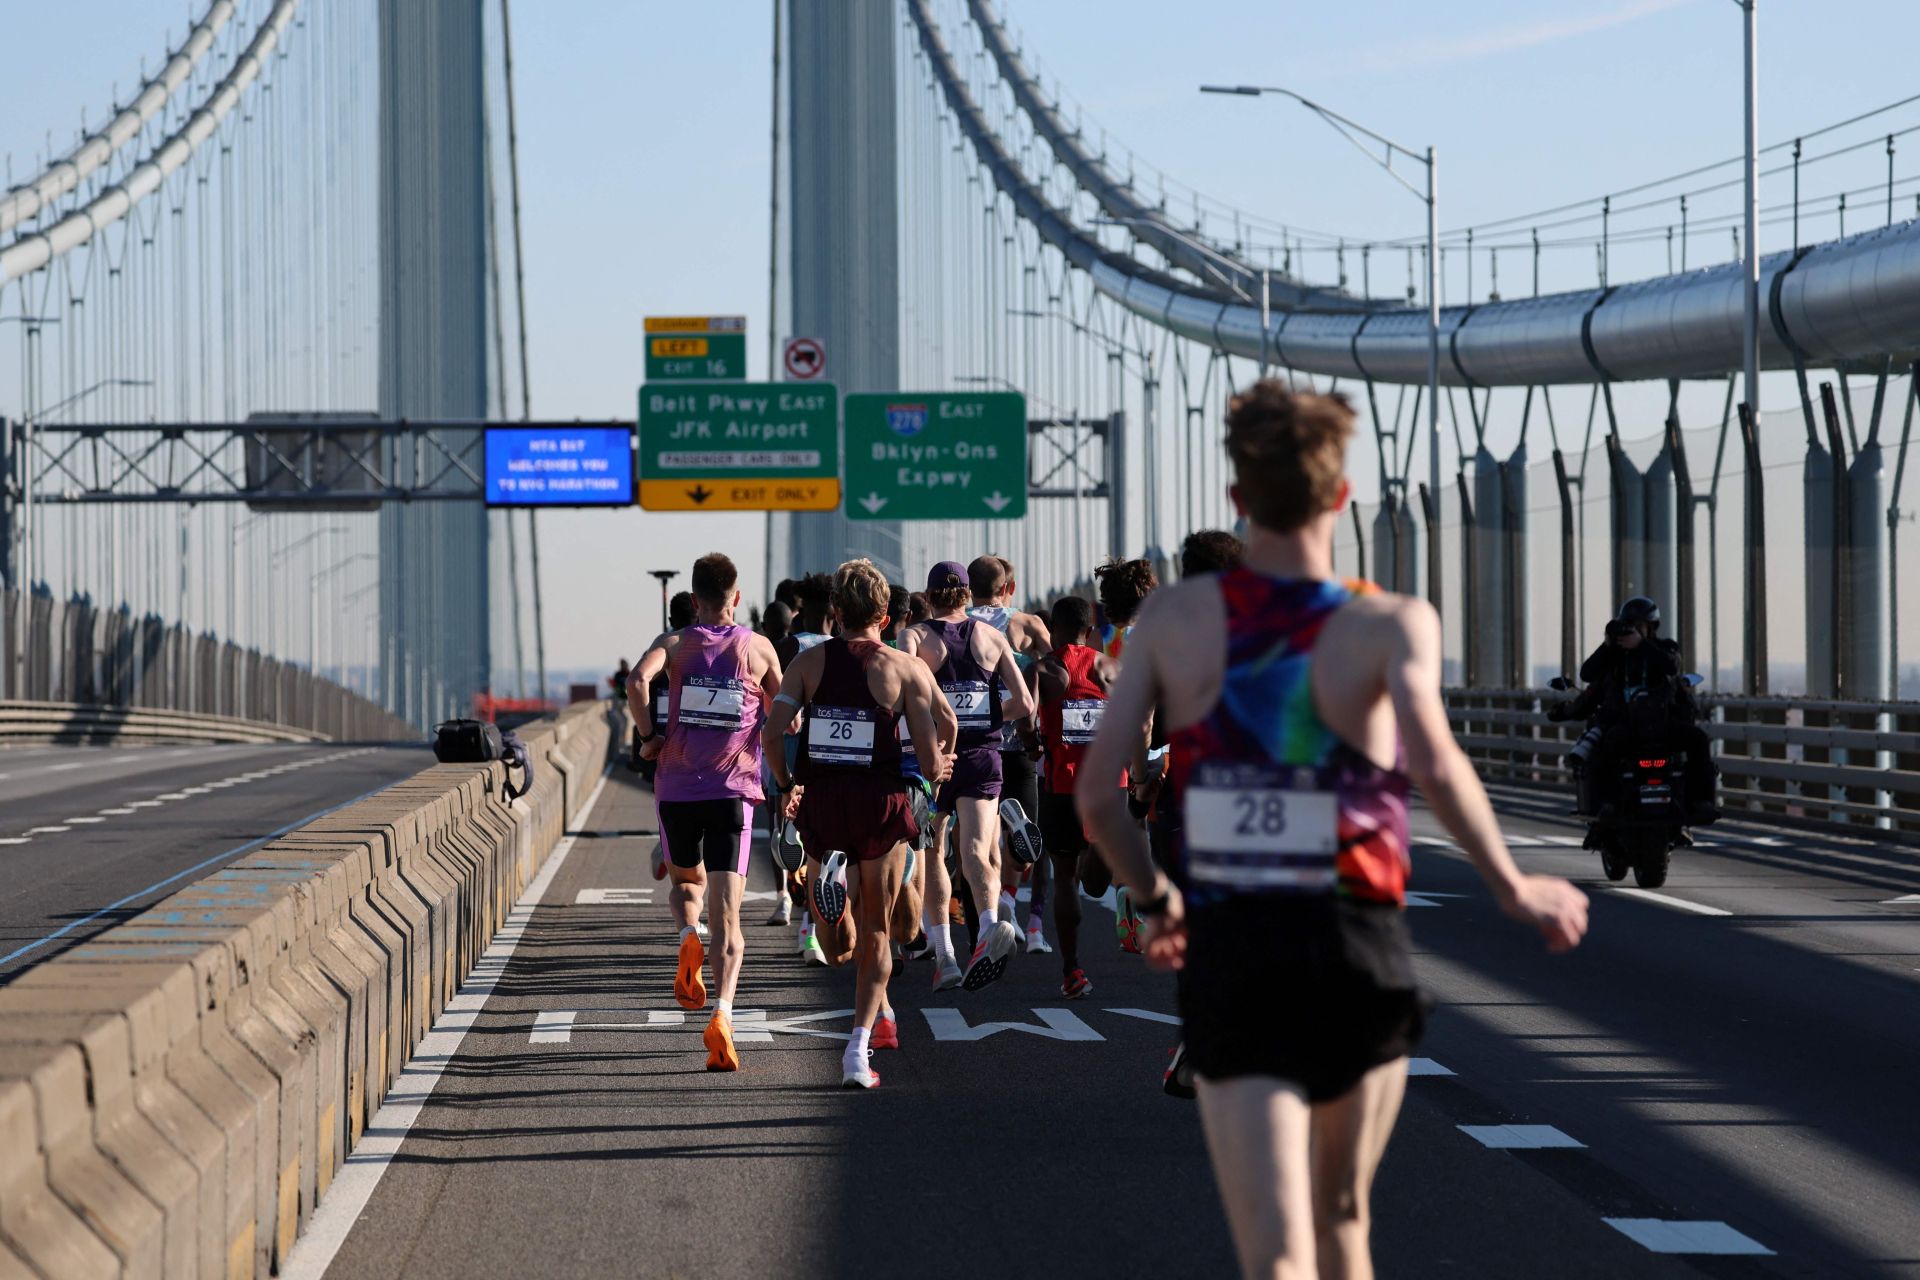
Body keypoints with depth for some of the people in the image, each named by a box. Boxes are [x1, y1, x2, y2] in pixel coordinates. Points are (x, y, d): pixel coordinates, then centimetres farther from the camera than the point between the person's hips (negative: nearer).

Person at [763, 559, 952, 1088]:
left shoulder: (810, 662, 3)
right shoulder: (907, 669, -2)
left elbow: (771, 733, -6)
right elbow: (930, 761, -6)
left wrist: (785, 785, 11)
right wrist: (941, 767, 18)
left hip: (819, 802, 2)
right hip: (881, 804, -2)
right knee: (876, 932, 12)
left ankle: (827, 869, -13)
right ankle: (859, 1051, -1)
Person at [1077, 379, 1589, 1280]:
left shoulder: (1174, 618, 2)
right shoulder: (1389, 624, -6)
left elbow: (1095, 792, -1)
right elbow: (1434, 765, -24)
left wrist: (1155, 900, 17)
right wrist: (1516, 892, -12)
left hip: (1227, 957, 0)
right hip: (1358, 952, 0)